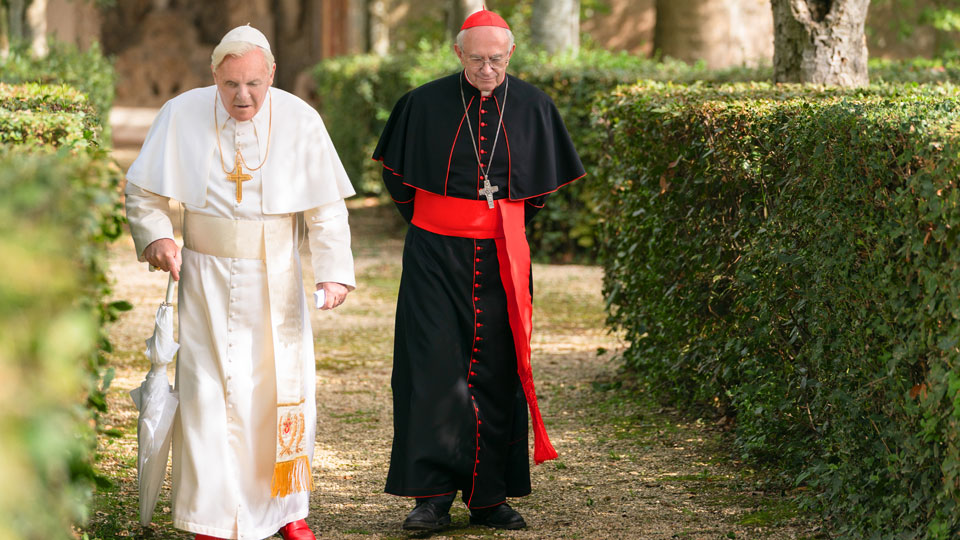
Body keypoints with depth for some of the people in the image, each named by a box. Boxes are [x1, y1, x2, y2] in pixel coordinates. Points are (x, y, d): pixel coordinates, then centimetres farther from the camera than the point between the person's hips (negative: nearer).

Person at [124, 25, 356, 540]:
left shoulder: (300, 121, -8)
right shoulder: (182, 115, -9)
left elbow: (325, 208, -4)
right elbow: (143, 192, 1)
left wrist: (334, 271, -14)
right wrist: (156, 237, -16)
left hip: (275, 280, 1)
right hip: (207, 277, -1)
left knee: (285, 389, 5)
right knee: (209, 391, -5)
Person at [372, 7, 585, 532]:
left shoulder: (533, 106, 2)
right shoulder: (424, 104, -3)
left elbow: (545, 183, 17)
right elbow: (396, 172, 13)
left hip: (501, 259, 2)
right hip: (435, 254, -2)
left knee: (496, 373, 3)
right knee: (434, 369, -8)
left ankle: (489, 497, 11)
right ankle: (433, 497, -6)